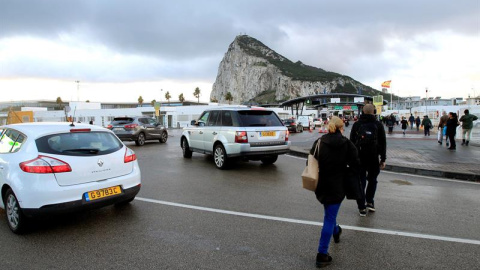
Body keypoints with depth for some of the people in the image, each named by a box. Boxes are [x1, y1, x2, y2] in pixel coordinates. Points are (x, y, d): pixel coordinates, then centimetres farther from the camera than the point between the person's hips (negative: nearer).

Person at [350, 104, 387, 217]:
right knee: (372, 180, 19)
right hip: (374, 158, 0)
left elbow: (351, 143, 4)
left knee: (360, 182, 6)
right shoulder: (378, 125, -1)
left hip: (359, 158, 1)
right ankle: (370, 202, 16)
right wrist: (383, 159, 6)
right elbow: (383, 143, 0)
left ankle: (362, 208, 7)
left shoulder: (356, 125, 2)